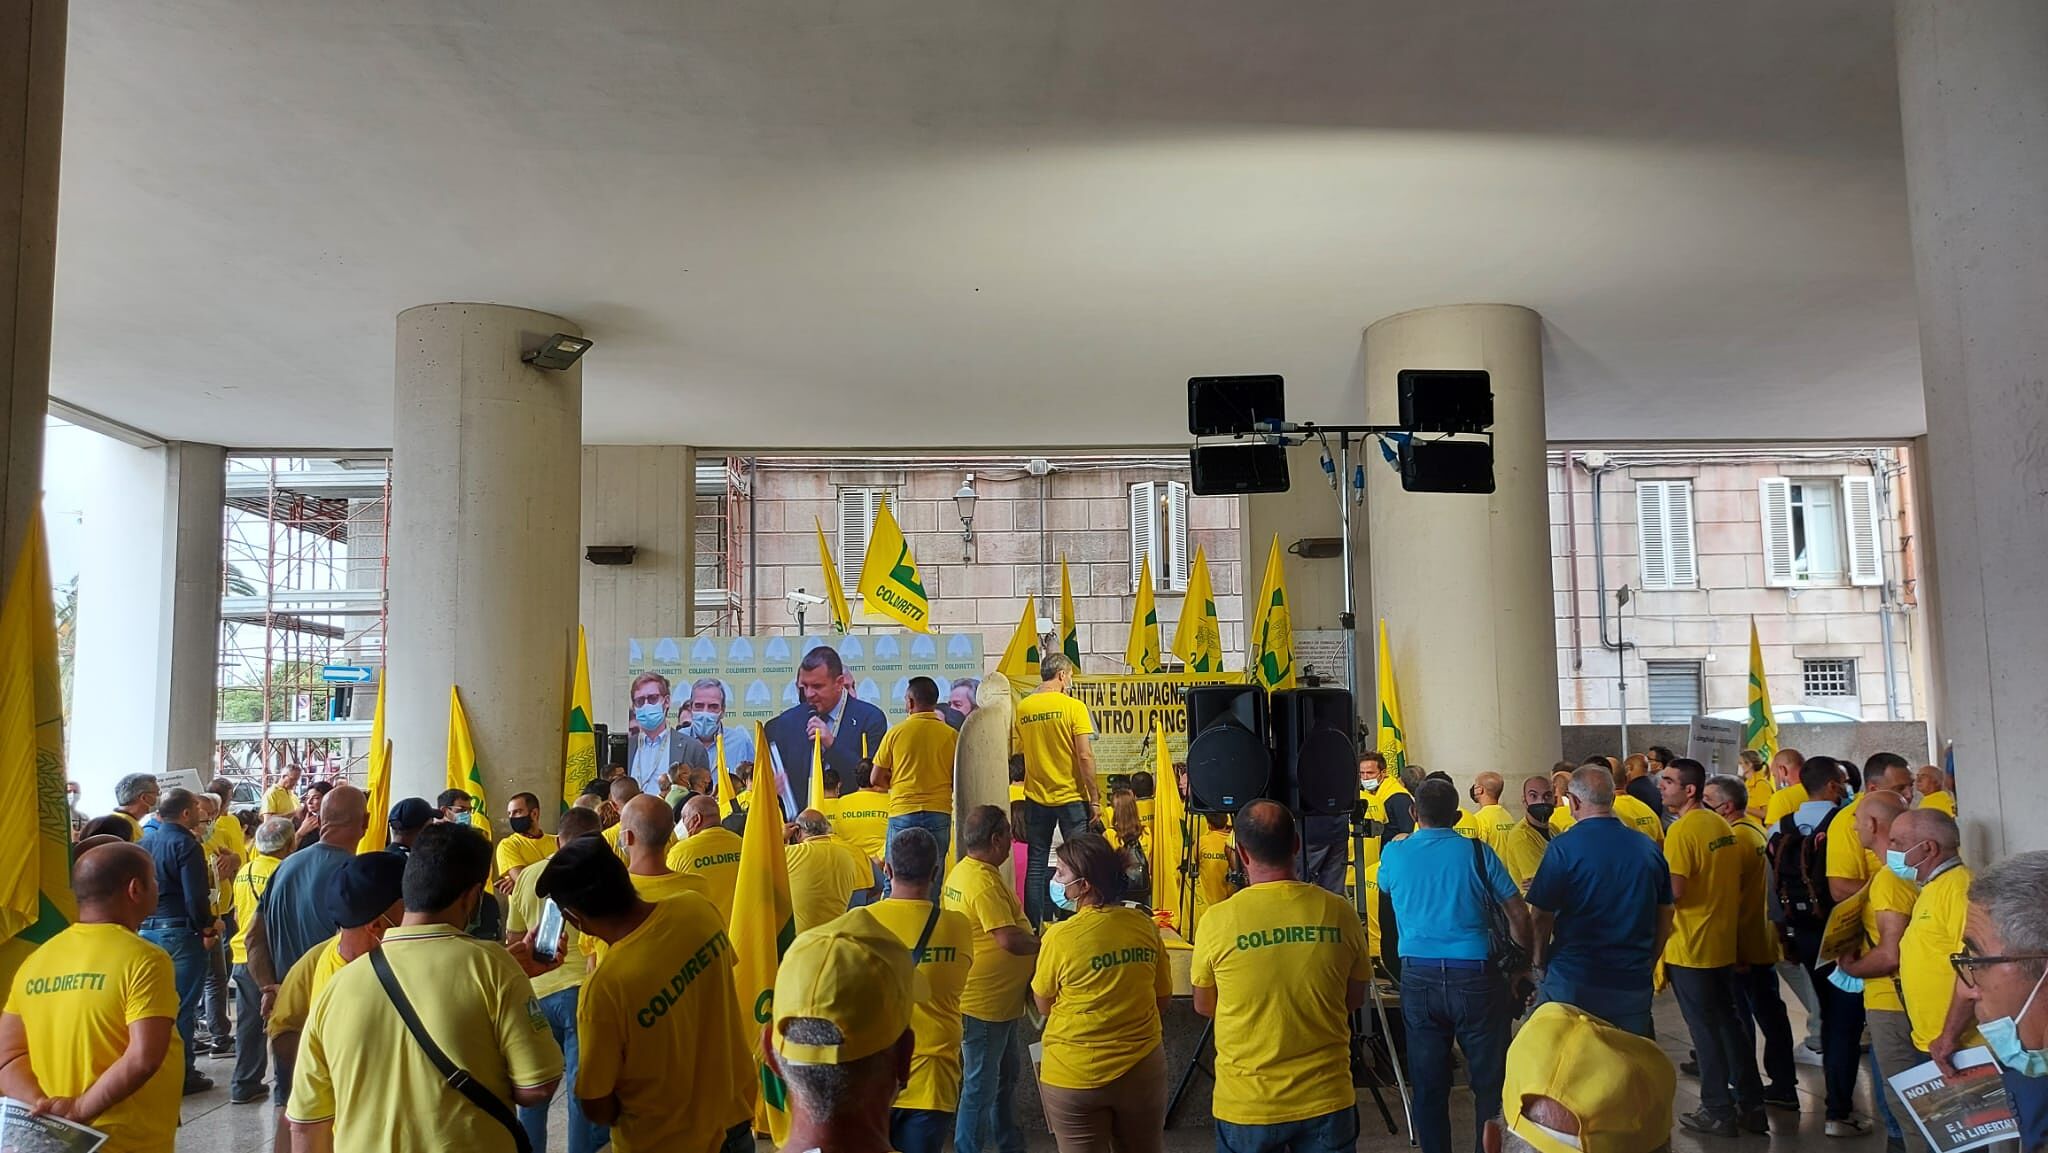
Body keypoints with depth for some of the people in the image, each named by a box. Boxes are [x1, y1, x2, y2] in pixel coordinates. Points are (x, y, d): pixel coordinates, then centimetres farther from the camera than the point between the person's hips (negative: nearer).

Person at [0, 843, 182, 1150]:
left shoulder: (34, 962, 4)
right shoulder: (144, 959, -16)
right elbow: (143, 1058, -25)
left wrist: (41, 1106, -7)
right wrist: (81, 1109, -15)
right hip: (128, 1142, -6)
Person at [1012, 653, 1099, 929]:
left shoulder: (1021, 708, 3)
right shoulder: (1073, 706, -9)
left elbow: (1013, 754, 7)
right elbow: (1085, 756, -11)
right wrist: (1094, 798, -7)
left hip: (1036, 798, 4)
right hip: (1071, 797, -3)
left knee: (1035, 865, 8)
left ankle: (1033, 927, 10)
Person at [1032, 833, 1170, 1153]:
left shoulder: (1060, 938, -19)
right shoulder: (1145, 927, -7)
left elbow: (1044, 1006, -4)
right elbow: (1162, 1000, 5)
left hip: (1075, 1077, -3)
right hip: (1142, 1070, 4)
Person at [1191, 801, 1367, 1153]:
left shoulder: (1218, 920, -15)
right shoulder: (1339, 913, -10)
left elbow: (1203, 1006, 1)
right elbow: (1354, 1000, 4)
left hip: (1245, 1105, -1)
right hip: (1326, 1099, 1)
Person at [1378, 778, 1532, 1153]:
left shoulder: (1394, 852, 0)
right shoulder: (1477, 852, -4)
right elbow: (1519, 915, -1)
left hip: (1417, 977, 2)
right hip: (1474, 977, -2)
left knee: (1428, 1084, 11)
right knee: (1490, 1081, 9)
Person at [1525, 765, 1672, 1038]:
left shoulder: (1564, 847, -12)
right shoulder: (1649, 848, 5)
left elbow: (1541, 916, -11)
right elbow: (1665, 916, 13)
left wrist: (1540, 965, 3)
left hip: (1572, 980, -4)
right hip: (1634, 983, 4)